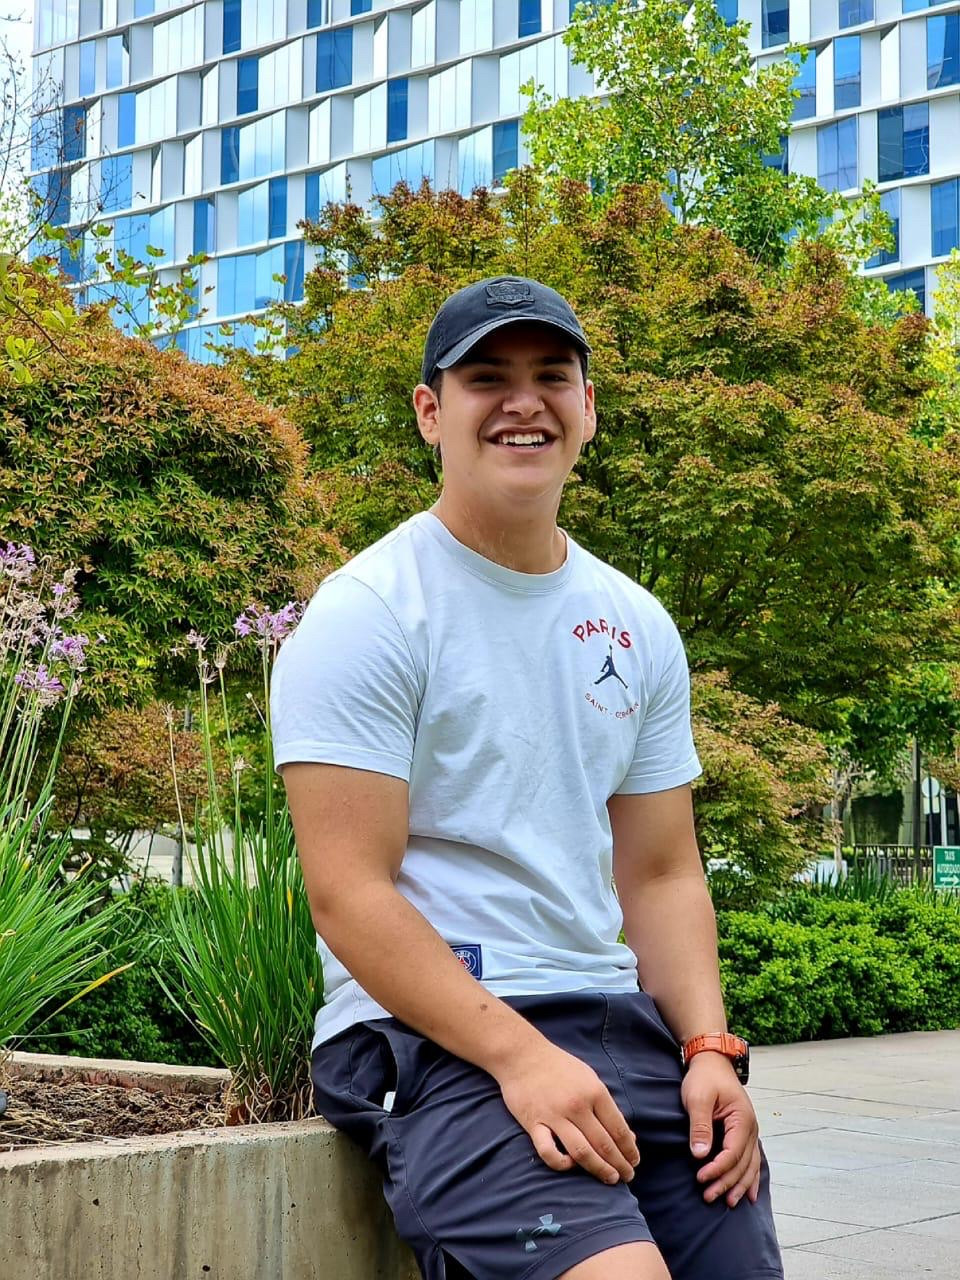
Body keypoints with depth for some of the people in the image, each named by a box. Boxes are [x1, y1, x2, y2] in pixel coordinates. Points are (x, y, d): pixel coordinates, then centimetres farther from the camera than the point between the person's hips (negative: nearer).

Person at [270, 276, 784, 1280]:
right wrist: (522, 1057, -21)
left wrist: (709, 1048, -2)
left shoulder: (638, 628, 13)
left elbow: (660, 875, 15)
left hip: (621, 1021, 7)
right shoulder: (370, 613, -7)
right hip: (429, 1036, -6)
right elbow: (349, 893, -13)